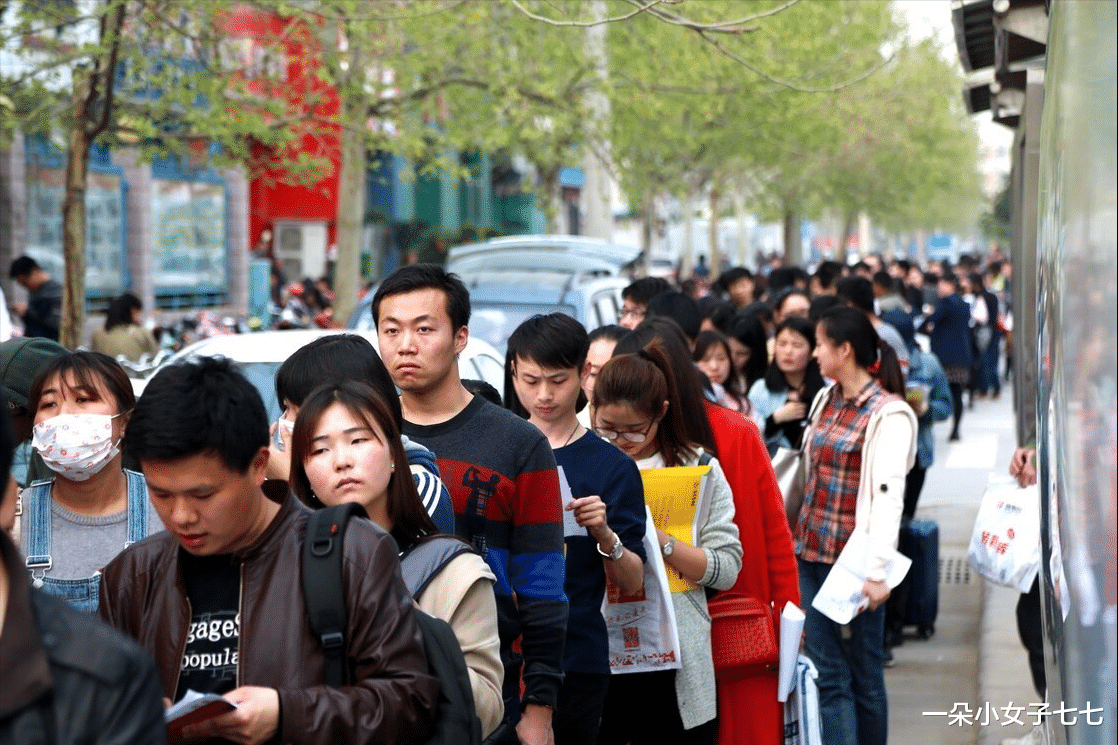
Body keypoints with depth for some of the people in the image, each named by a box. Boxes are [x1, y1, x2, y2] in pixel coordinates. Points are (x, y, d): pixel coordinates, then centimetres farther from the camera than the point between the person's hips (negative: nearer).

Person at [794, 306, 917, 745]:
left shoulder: (888, 413, -11)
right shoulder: (826, 400, 11)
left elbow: (888, 496, -18)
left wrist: (876, 571, -24)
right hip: (812, 552, 7)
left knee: (862, 672, 5)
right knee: (826, 673, 4)